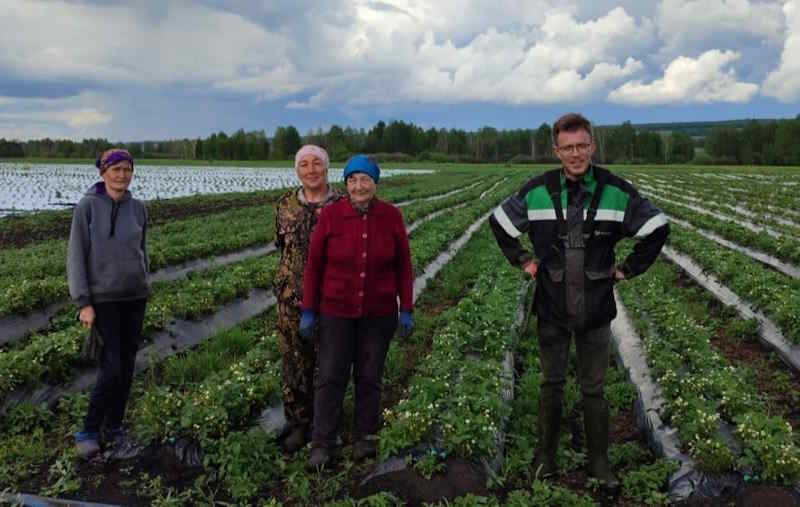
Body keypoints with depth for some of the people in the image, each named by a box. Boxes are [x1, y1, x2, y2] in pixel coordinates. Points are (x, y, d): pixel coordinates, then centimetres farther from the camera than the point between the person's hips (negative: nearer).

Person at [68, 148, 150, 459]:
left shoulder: (138, 209, 3)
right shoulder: (87, 207, -8)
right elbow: (76, 256, -8)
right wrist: (83, 304, -12)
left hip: (135, 297, 4)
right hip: (103, 299, -4)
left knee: (127, 364, 8)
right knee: (111, 366, -8)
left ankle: (115, 423, 25)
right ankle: (89, 430, 8)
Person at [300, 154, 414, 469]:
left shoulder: (391, 216, -6)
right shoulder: (331, 215, -9)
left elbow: (403, 266, 0)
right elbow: (314, 264, -3)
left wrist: (406, 310, -1)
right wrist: (308, 310, -3)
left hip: (378, 313, 1)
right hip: (337, 311, -1)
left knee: (370, 377, 11)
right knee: (331, 377, 4)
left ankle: (365, 438, 28)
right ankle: (322, 444, 17)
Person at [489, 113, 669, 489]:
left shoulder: (616, 191, -7)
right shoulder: (537, 191, -6)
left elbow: (658, 229, 6)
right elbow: (499, 223, 10)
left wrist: (629, 268, 2)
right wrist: (523, 260, 5)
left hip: (596, 311, 0)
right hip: (552, 310, 0)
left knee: (594, 390, 12)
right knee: (551, 386, 14)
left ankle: (598, 461, 28)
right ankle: (545, 455, 30)